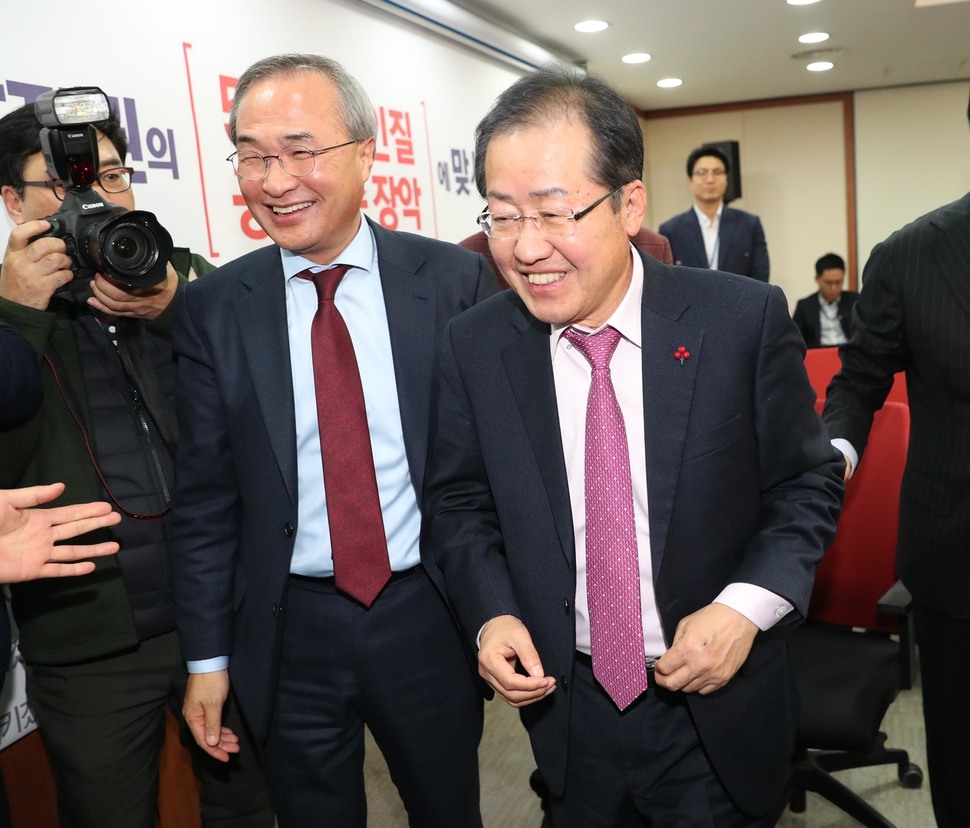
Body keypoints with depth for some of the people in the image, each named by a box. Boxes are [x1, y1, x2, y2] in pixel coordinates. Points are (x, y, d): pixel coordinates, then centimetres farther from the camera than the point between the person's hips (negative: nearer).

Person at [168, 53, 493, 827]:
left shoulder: (455, 279, -8)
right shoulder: (212, 308, -4)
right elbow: (204, 495, 0)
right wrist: (207, 654, 2)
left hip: (430, 616, 0)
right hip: (290, 632, 1)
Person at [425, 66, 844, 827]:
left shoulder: (744, 320, -15)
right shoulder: (474, 345, -8)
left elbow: (808, 483, -5)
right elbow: (460, 501, 2)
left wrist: (747, 605, -19)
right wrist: (492, 613, -13)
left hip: (717, 714, -1)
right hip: (566, 702, 2)